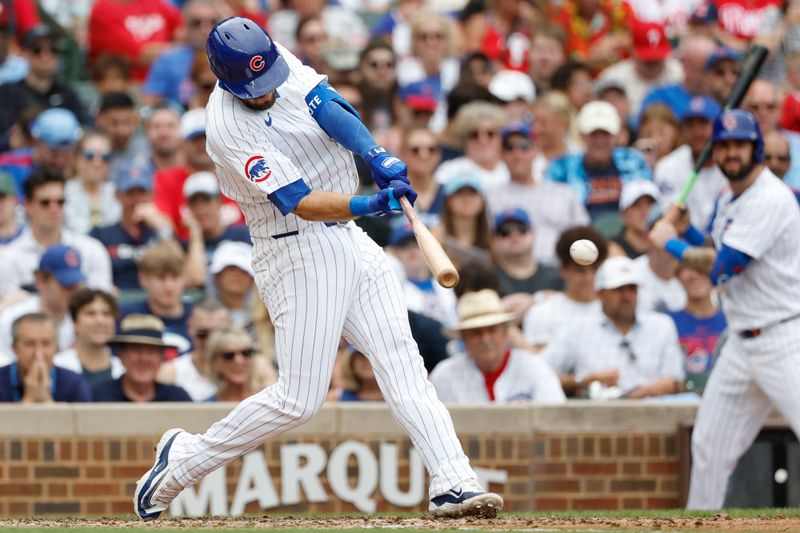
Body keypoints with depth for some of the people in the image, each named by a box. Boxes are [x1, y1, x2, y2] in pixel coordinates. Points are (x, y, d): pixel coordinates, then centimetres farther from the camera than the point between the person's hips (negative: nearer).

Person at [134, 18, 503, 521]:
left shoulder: (279, 60, -1)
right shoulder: (228, 128, -23)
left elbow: (328, 107, -14)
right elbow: (300, 204, -28)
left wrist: (379, 157, -31)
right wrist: (370, 204, -43)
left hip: (348, 237, 7)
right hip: (299, 255, -7)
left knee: (402, 361, -4)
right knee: (299, 399, -6)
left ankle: (453, 484, -10)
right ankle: (185, 458, 12)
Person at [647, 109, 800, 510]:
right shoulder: (728, 200, 13)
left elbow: (722, 268, -20)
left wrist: (670, 243, -5)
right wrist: (685, 232, 8)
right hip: (742, 342, 9)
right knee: (709, 444, 11)